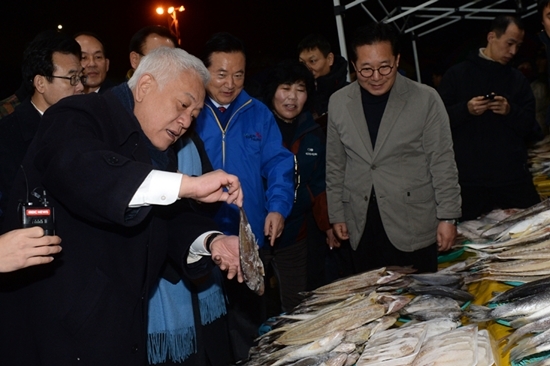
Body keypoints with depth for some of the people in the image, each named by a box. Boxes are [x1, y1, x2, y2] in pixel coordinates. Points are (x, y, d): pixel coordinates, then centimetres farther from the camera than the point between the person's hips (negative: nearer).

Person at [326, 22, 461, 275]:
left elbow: (442, 162, -3)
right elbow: (335, 165, 10)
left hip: (413, 227, -2)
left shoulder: (426, 99, -5)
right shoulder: (338, 103, 4)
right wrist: (336, 215, 10)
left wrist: (447, 217, -4)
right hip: (362, 230, 3)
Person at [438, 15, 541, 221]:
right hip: (470, 179, -2)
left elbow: (531, 130, 9)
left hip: (514, 178, 3)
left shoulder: (518, 80, 14)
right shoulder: (457, 75, 5)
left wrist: (511, 112, -10)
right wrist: (465, 110, -16)